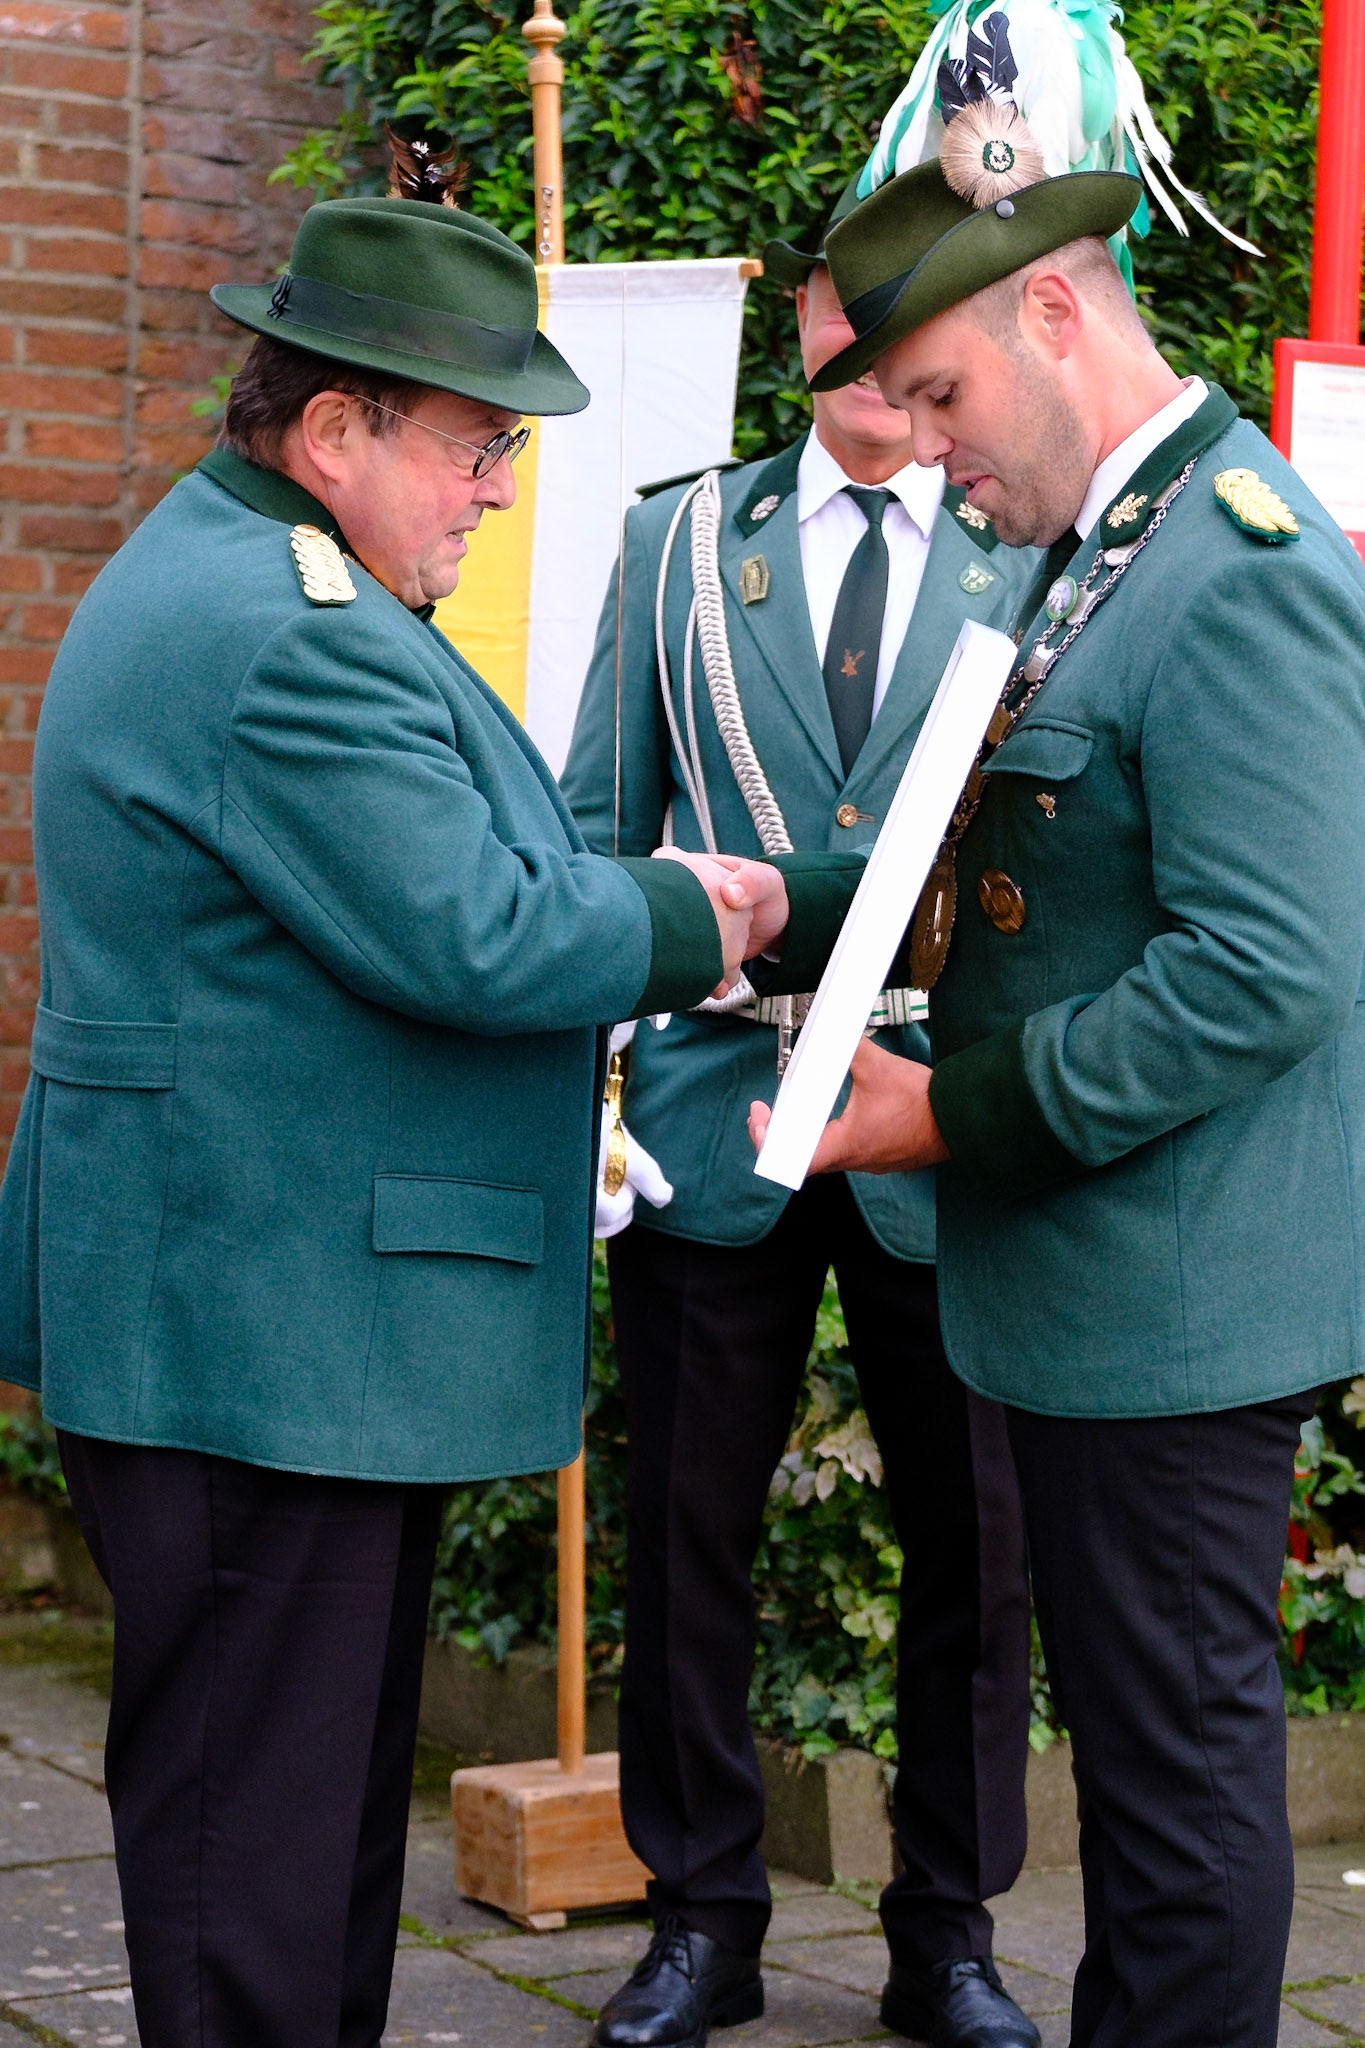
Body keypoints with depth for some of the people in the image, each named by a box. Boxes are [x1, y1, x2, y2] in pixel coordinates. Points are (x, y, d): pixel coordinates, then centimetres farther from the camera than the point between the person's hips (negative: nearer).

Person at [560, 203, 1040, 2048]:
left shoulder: (1041, 559, 3)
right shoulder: (681, 541, 8)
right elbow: (599, 833, 8)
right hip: (715, 1119, 1)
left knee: (975, 1549, 7)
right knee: (688, 1538, 9)